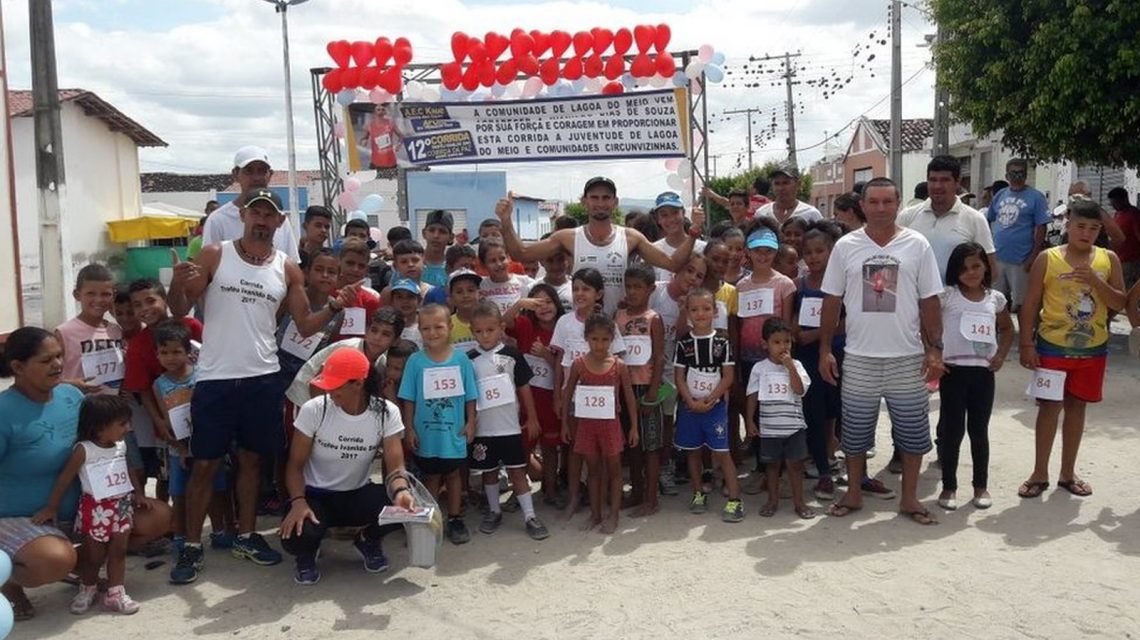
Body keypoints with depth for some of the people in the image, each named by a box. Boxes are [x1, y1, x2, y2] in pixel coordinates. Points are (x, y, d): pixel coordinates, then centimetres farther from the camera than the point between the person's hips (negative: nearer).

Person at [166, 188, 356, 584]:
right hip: (215, 379, -2)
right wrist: (177, 285, -21)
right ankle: (192, 547, 16)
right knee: (205, 464, 4)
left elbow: (305, 326, 5)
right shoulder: (214, 256, -1)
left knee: (252, 459, 13)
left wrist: (335, 307, -11)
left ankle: (246, 537, 27)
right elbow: (180, 310, 0)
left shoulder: (288, 269, 5)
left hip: (263, 378, 2)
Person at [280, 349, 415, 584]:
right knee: (296, 538, -34)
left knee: (405, 506, -29)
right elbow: (295, 465, -10)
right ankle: (307, 551, 9)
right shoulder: (314, 409, -17)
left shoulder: (386, 413, -13)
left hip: (358, 495, 2)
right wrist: (298, 501, -30)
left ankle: (368, 540, 8)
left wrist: (401, 491, -41)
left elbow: (395, 466, -18)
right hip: (316, 496, -1)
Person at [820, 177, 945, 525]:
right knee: (855, 430, 9)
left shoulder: (917, 245, 0)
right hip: (859, 357, 0)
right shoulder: (845, 246, 1)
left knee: (913, 430, 7)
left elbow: (929, 301, 2)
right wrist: (825, 349, 1)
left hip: (907, 357, 0)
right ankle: (854, 493, 25)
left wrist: (935, 349, -3)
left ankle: (909, 498, 23)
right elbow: (832, 301, 4)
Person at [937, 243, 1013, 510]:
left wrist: (1001, 355, 7)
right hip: (954, 370, -3)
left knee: (979, 430, 11)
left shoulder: (995, 298, 8)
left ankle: (981, 485, 23)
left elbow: (1007, 329, 22)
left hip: (984, 371, 3)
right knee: (952, 430, 3)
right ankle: (948, 486, 14)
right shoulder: (947, 295, -5)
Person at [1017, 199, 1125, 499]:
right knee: (1049, 407, 2)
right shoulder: (1047, 258, -7)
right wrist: (1026, 344, -10)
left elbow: (1119, 303, -1)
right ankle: (1039, 474, 14)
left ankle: (1068, 473, 25)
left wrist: (1096, 280, -17)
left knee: (1077, 406, 12)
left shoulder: (1109, 259, 1)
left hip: (1092, 349, 3)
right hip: (1053, 347, -3)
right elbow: (1030, 305, -5)